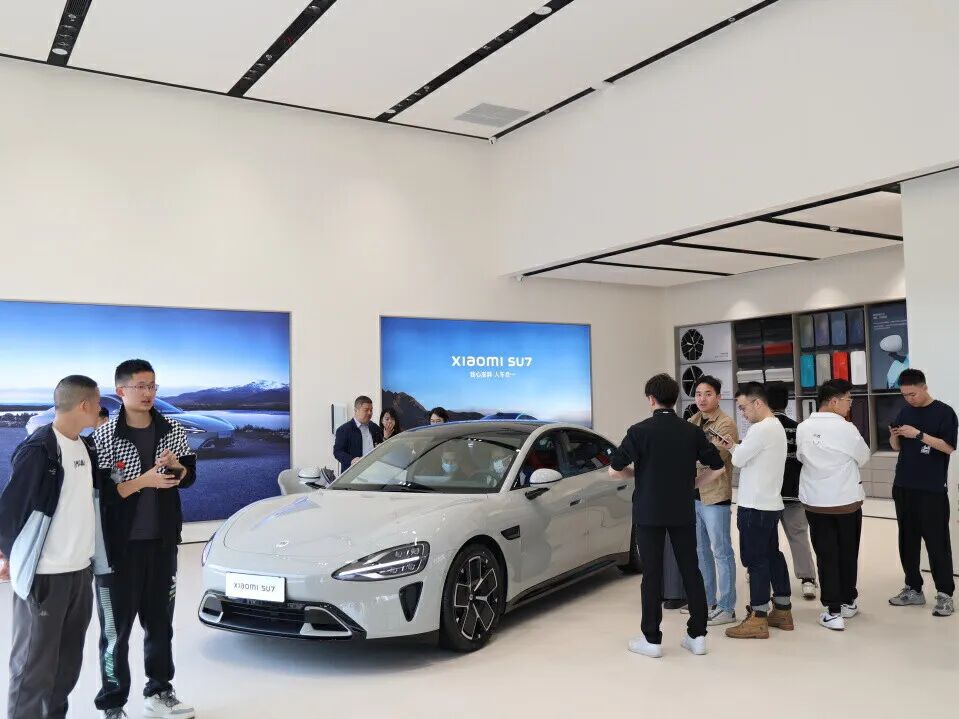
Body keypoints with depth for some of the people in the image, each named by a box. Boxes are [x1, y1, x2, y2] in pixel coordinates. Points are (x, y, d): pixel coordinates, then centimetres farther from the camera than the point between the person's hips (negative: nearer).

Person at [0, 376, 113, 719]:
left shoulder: (87, 447, 9)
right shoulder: (38, 450, -16)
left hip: (81, 569, 7)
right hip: (44, 573, -7)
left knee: (68, 659, 16)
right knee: (35, 663, 2)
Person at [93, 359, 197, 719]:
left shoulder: (172, 430, 4)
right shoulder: (104, 437, -10)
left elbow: (190, 477, 10)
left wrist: (176, 466, -11)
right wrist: (142, 481, -24)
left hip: (162, 541, 4)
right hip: (120, 544, -4)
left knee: (160, 620, 15)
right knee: (116, 627, 3)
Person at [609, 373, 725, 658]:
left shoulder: (640, 431, -10)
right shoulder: (692, 431, 1)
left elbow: (614, 470, -10)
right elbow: (718, 468, 4)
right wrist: (691, 484, 12)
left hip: (649, 512, -3)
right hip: (683, 512, 3)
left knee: (652, 574, 2)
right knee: (691, 570, 10)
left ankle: (652, 639, 7)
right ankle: (697, 635, 15)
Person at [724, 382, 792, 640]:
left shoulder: (761, 429, -19)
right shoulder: (777, 427, 13)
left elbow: (738, 459, -14)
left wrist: (732, 446, 5)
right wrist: (736, 447, 2)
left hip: (756, 506, -10)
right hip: (771, 503, 10)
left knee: (756, 561, -4)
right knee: (773, 556, 15)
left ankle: (758, 620, 1)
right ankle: (782, 611, 23)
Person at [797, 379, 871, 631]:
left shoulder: (803, 428, -4)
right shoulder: (846, 429, -15)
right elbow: (864, 457, 0)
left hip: (815, 502, 2)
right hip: (847, 501, -2)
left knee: (826, 556, 6)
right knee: (848, 554, 15)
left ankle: (833, 611, 5)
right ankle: (848, 602, 29)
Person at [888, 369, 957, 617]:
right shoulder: (904, 412, 10)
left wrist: (919, 434, -21)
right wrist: (894, 436, -6)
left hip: (932, 489, -5)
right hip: (903, 486, 6)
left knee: (937, 541, -2)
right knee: (907, 539, 9)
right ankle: (913, 589, 19)